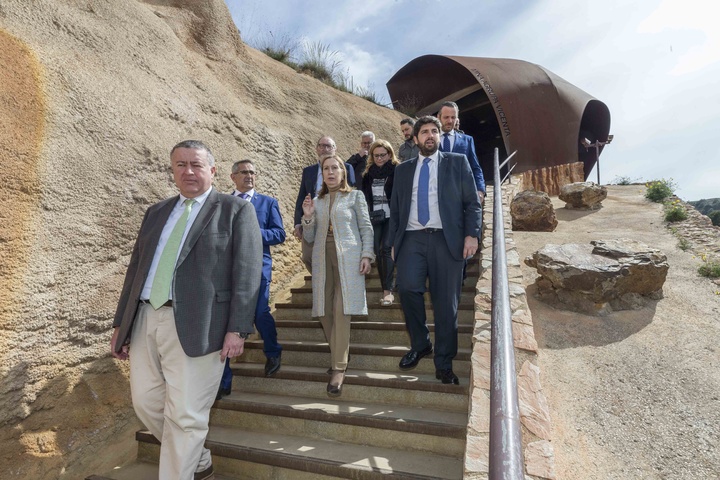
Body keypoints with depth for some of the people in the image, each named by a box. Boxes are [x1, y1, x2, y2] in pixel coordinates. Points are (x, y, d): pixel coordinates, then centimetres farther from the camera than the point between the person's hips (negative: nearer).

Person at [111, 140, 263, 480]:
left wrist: (237, 328, -16)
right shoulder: (156, 212, 18)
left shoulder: (236, 210, -1)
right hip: (145, 320, 7)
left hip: (196, 324, -6)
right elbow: (136, 267, 18)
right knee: (146, 403, 15)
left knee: (185, 416, -1)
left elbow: (247, 272, -9)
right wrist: (121, 323, 15)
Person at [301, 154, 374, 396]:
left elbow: (366, 227, 3)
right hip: (322, 259, 4)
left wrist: (366, 254, -9)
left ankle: (338, 368, -4)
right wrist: (307, 216, -1)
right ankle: (339, 356, 20)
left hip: (348, 258, -4)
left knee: (341, 310, -10)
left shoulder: (355, 196, 8)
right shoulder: (317, 201, 17)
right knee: (325, 312, 1)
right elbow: (310, 237, 15)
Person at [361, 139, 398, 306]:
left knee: (386, 249, -16)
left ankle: (388, 291, -13)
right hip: (374, 217, 5)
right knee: (378, 251, 2)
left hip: (391, 217, -4)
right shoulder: (368, 173, 14)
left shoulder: (397, 171, 0)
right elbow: (365, 197, 16)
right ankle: (386, 289, 11)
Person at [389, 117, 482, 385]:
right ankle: (420, 344, 5)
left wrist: (472, 234, -7)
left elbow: (472, 202, 7)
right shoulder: (403, 170, 19)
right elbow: (395, 209, 17)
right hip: (412, 239, 1)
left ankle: (444, 364, 16)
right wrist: (394, 242, 9)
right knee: (407, 287, -21)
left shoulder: (457, 162, 13)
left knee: (446, 304, 0)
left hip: (446, 240, -1)